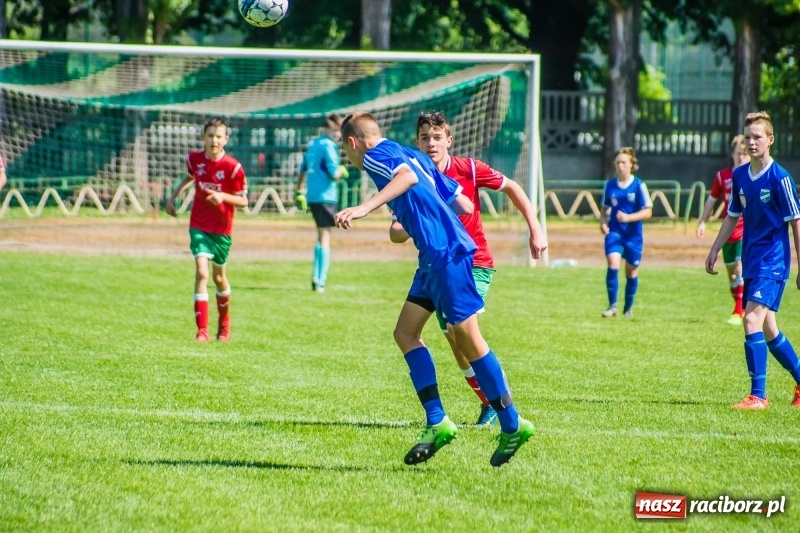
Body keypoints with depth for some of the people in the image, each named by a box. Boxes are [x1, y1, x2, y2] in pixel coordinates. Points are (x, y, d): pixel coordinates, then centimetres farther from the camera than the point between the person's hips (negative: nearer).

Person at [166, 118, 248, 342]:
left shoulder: (232, 167, -15)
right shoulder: (194, 159, -4)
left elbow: (243, 201, -10)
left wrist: (223, 196, -28)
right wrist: (173, 197, 11)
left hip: (222, 230, -1)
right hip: (199, 225, 1)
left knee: (219, 277, 15)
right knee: (201, 272, -17)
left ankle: (224, 324, 40)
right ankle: (202, 330, -18)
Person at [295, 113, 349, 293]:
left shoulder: (312, 144, 12)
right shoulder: (329, 146, -12)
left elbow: (303, 169, 17)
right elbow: (334, 174, -18)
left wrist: (300, 192, 24)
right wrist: (342, 170, 3)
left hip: (311, 197, 7)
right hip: (326, 197, -7)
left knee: (321, 236, 21)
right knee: (325, 237, -3)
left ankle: (316, 276, 14)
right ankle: (320, 282, -7)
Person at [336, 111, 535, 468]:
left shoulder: (376, 156, -3)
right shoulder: (412, 156, 23)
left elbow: (407, 176, -27)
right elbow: (464, 205, 23)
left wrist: (365, 208, -39)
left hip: (446, 254, -10)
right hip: (435, 258, 10)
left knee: (467, 338, -5)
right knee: (405, 332, 9)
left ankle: (512, 425, 1)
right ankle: (436, 422, 4)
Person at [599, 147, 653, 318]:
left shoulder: (638, 186, -6)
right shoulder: (610, 186, 4)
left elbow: (647, 212, -8)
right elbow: (604, 208, 15)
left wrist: (629, 217, -22)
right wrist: (603, 222, -5)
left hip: (633, 235, -1)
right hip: (614, 232, 1)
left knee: (631, 272, 9)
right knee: (613, 265, -18)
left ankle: (628, 309, 25)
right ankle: (612, 306, -12)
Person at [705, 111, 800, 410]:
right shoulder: (740, 176, 8)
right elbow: (733, 216, 20)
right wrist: (715, 250, 15)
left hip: (773, 262, -7)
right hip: (751, 261, 7)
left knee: (752, 319, -19)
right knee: (767, 330, 11)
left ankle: (758, 396, -18)